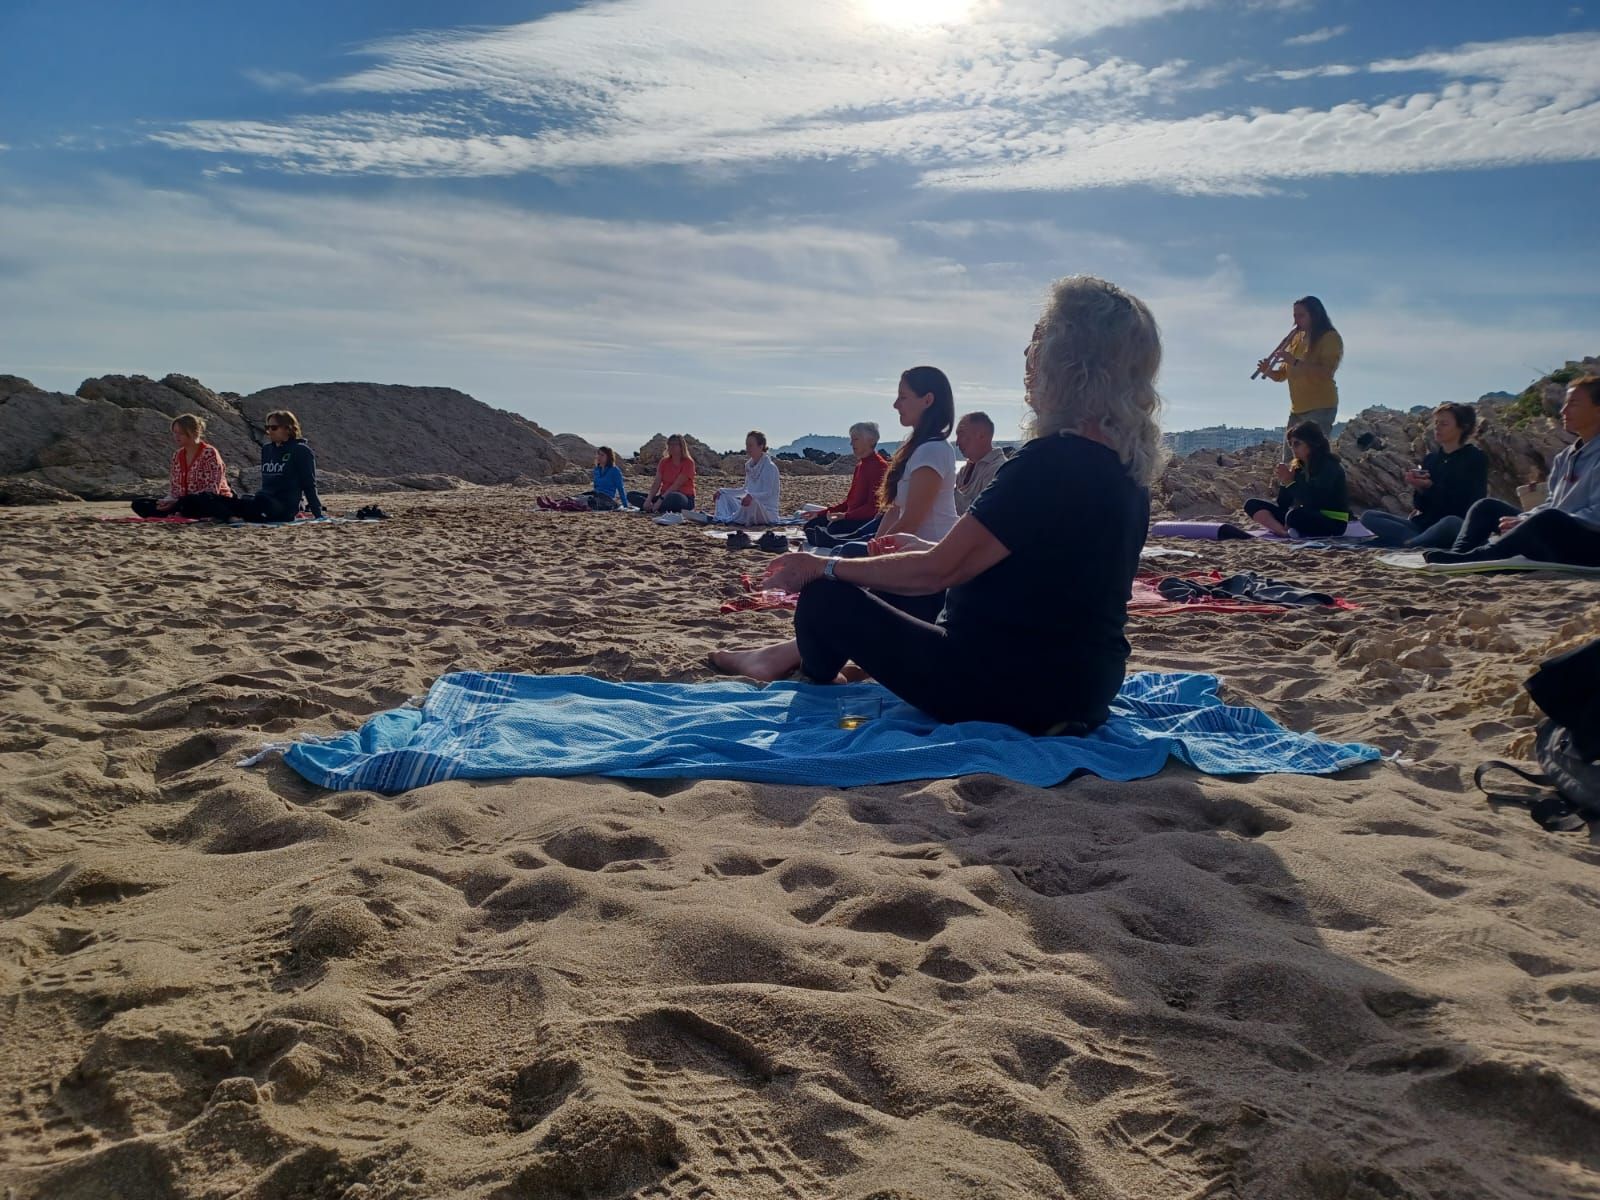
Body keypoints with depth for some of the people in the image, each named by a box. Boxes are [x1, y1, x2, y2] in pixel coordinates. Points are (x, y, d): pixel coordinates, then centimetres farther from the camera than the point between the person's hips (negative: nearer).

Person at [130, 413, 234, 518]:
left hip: (216, 502, -7)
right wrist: (168, 501, -13)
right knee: (139, 504, -6)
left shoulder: (209, 453, -9)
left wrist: (178, 502, -22)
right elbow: (173, 488, 12)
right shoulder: (177, 455, 11)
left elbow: (212, 491, -17)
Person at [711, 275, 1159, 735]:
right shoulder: (1126, 465, 4)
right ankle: (791, 654, 42)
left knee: (825, 599, 2)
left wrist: (824, 566, -5)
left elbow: (939, 570, -19)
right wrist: (930, 548, 23)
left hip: (1018, 697, -9)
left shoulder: (1049, 463, -24)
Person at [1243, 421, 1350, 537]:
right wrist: (1284, 482, -8)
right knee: (1252, 504, -7)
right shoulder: (1298, 467, 8)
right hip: (1307, 517, 8)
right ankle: (1285, 533, -29)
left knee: (1295, 515, -42)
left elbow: (1314, 503, -25)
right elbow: (1283, 504, 8)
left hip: (1332, 524, -8)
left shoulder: (1330, 467, -13)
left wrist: (1290, 482, -19)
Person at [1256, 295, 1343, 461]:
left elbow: (1326, 372, -20)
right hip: (1297, 409, 7)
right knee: (1289, 462, 6)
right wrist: (1268, 371, -6)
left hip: (1321, 408, -7)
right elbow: (1282, 374, 15)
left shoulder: (1330, 338, -6)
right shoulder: (1296, 338, 14)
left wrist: (1296, 362, -27)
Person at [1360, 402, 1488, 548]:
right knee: (1368, 516, -13)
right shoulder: (1430, 458, 14)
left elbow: (1473, 503, -8)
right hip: (1424, 525, 6)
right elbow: (1421, 505, 11)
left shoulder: (1475, 458, 0)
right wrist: (1420, 488, -12)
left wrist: (1431, 487, -14)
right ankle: (1424, 541, -27)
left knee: (1451, 522, -42)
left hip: (1459, 526, -6)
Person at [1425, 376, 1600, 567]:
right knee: (1488, 507, 7)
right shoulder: (1566, 457, 18)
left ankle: (1474, 558, -39)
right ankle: (1459, 555, -21)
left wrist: (1525, 522, -21)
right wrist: (1521, 520, -3)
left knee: (1549, 518, -38)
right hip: (1553, 538, 9)